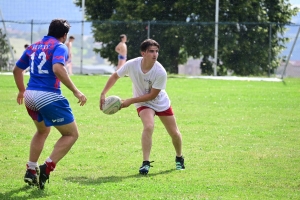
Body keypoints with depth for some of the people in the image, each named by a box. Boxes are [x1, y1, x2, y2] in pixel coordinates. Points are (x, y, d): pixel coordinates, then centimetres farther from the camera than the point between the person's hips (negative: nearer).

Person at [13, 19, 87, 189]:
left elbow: (17, 69, 25)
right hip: (49, 97, -8)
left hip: (30, 96, 8)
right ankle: (46, 168, -10)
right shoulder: (60, 47, -5)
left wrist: (22, 90, 41)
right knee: (72, 134, 5)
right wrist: (76, 91, -23)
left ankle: (31, 171, 24)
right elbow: (58, 69, -24)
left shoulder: (33, 47, 17)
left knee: (43, 130, 32)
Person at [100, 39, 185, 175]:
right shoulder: (132, 65, -24)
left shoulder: (161, 72, -29)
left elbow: (152, 95, -23)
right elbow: (115, 76, -6)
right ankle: (145, 163, -23)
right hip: (143, 103, -1)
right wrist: (103, 94, -12)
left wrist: (130, 101, -25)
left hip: (161, 103, 1)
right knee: (148, 126, -29)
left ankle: (179, 159, 36)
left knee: (174, 133, 6)